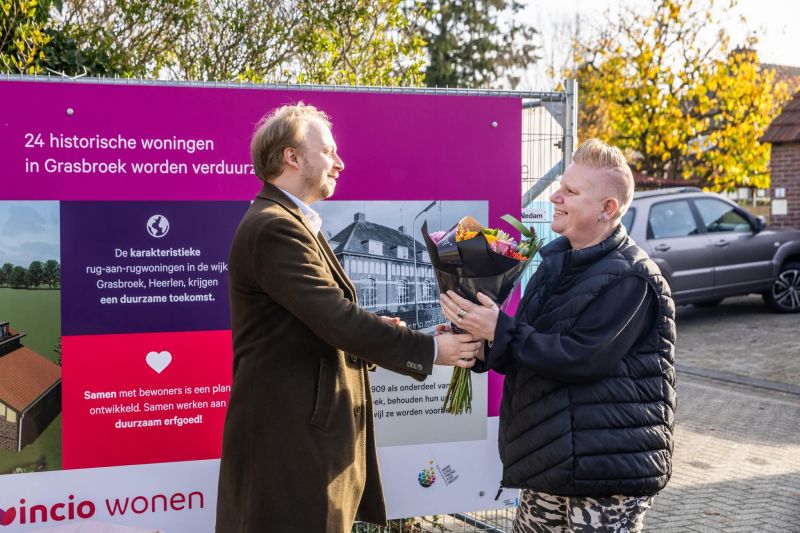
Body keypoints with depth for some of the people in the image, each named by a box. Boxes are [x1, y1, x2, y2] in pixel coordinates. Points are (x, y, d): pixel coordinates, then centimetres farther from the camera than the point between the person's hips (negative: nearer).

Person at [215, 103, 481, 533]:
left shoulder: (286, 222, 15)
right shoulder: (276, 228, -19)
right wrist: (430, 349, -18)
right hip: (289, 428, -10)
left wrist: (375, 328, -2)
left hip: (301, 419, 10)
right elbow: (337, 320, -24)